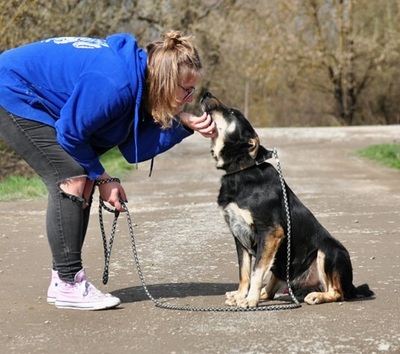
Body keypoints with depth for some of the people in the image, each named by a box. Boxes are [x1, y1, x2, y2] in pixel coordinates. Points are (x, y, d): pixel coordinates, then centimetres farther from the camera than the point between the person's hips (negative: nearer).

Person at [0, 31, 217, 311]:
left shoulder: (139, 75, -5)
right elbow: (71, 133, -22)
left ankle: (64, 280, 8)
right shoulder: (114, 83, -32)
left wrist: (185, 124, -18)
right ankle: (67, 284, -11)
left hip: (34, 99, 10)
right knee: (72, 179, -17)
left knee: (84, 181, 3)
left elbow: (134, 146, -6)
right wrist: (101, 178, -11)